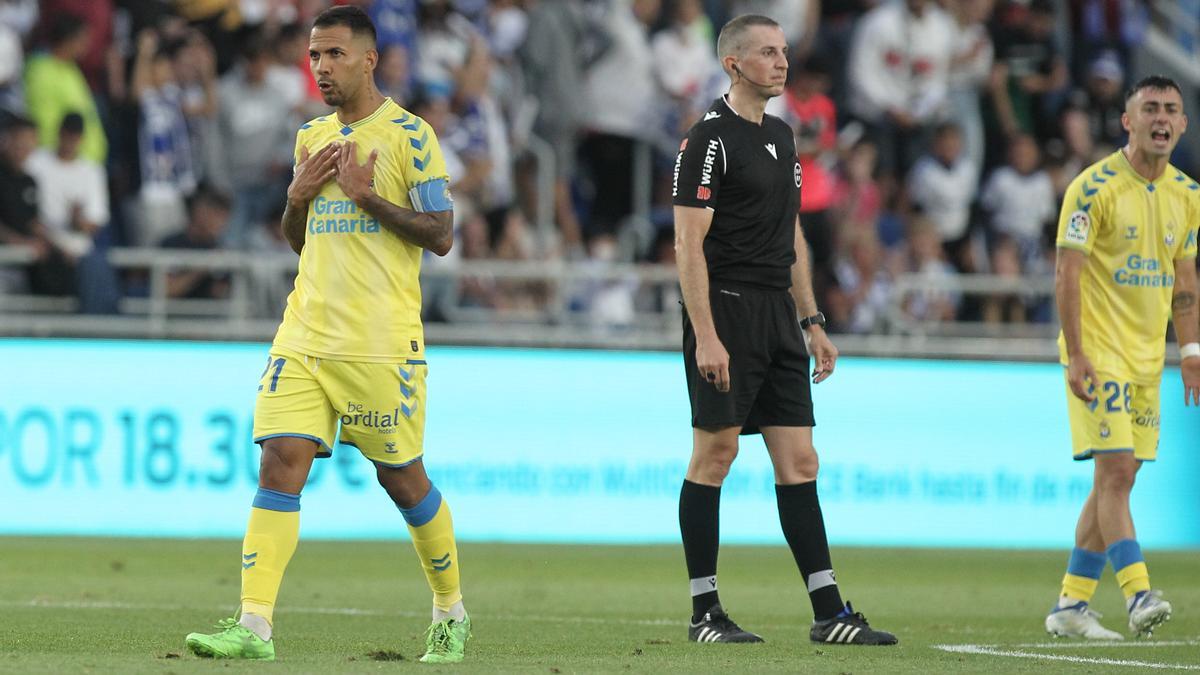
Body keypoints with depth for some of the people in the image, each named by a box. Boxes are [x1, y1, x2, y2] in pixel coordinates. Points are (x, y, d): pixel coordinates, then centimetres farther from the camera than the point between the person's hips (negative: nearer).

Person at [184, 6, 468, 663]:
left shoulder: (408, 134, -5)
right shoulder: (311, 137, 15)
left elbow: (440, 235, -8)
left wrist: (366, 194, -15)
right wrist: (298, 195, 3)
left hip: (382, 343, -5)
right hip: (305, 334, 5)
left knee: (401, 477, 5)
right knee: (280, 462, -9)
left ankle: (450, 612, 26)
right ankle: (254, 627, -15)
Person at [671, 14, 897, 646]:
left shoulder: (781, 137, 17)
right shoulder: (710, 138, -9)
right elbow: (689, 244, -14)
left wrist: (812, 322, 19)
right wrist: (705, 335, -21)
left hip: (778, 317, 8)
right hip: (726, 310, -8)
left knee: (799, 462, 4)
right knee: (714, 454, -4)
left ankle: (829, 612, 2)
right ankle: (704, 612, 2)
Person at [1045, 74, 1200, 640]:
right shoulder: (1094, 187, -11)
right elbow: (1066, 274, -12)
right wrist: (1076, 354, -18)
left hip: (1146, 355, 7)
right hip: (1098, 352, -7)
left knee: (1117, 478, 6)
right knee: (1115, 469, -14)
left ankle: (1071, 604, 12)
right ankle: (1138, 594, -20)